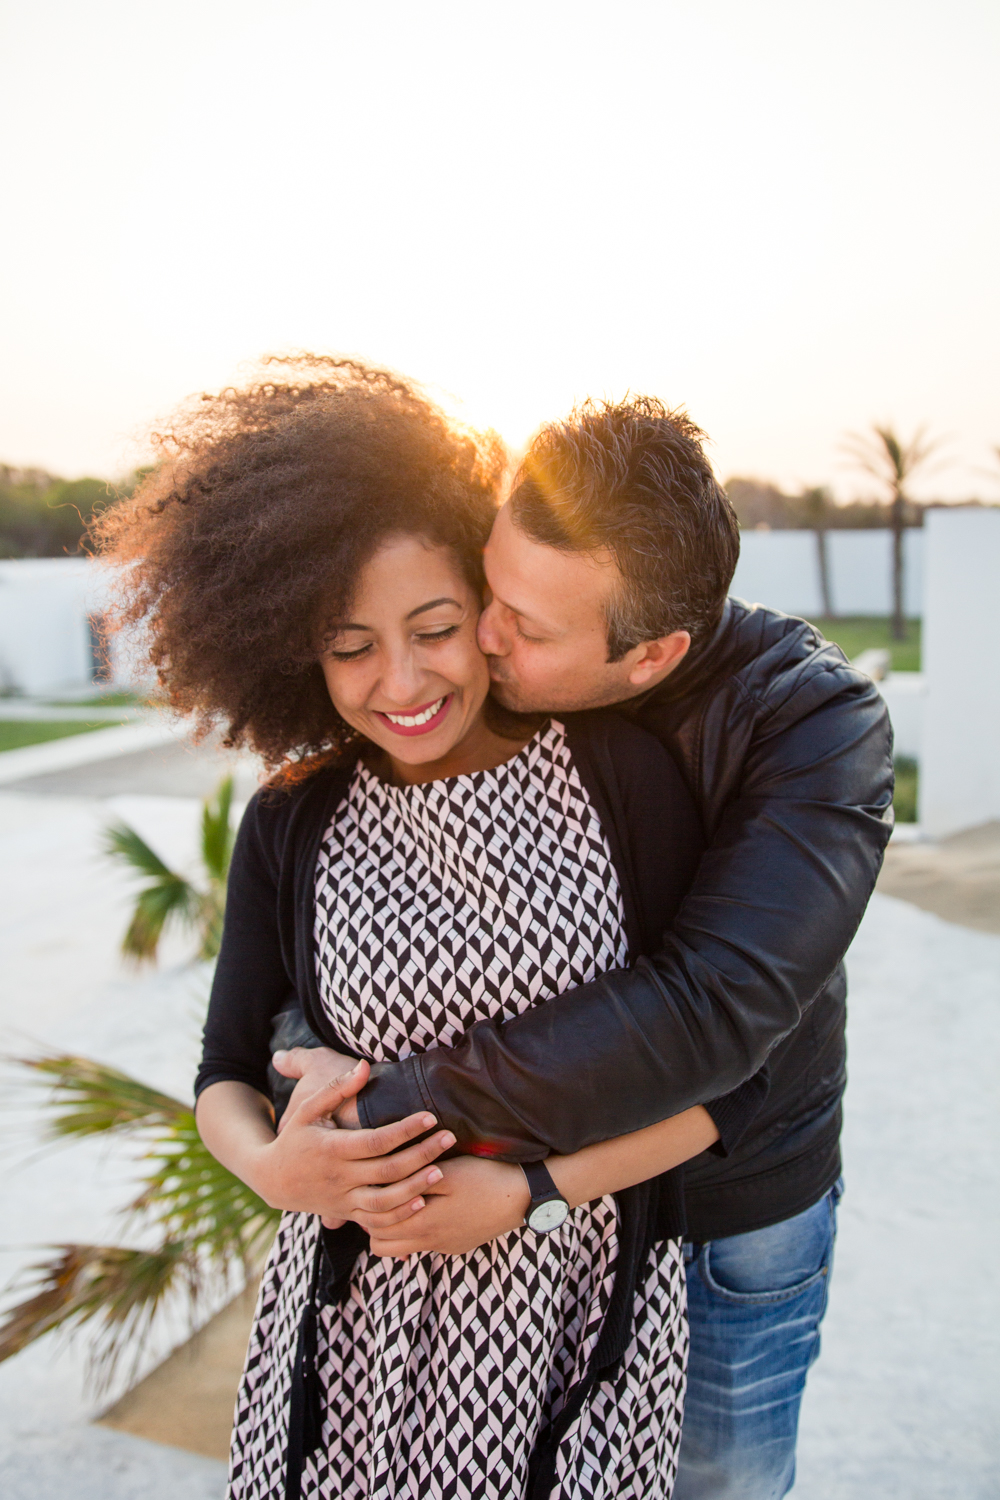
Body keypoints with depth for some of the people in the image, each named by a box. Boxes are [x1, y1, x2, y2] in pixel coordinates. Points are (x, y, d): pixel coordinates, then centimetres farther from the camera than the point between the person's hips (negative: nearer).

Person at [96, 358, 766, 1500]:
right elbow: (226, 1074, 4)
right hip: (354, 1321, 2)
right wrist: (271, 1166, -16)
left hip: (585, 1313, -1)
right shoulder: (295, 823, -5)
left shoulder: (619, 774, -12)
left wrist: (527, 1193, -17)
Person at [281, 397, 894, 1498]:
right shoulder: (486, 694, -16)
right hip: (519, 1199, 3)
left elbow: (711, 1011, -40)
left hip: (733, 1214, -2)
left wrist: (393, 1106, -38)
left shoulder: (818, 724, -28)